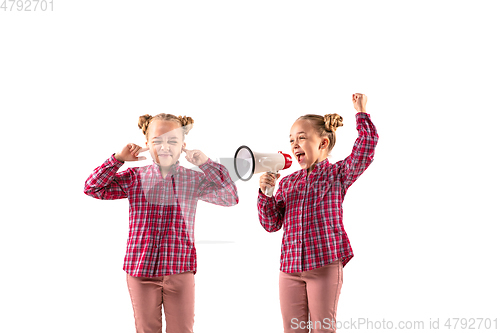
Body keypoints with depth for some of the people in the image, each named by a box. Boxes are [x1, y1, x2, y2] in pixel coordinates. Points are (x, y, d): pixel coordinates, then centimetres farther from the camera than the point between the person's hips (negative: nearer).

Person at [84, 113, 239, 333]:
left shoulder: (194, 181, 1)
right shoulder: (134, 178, 2)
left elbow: (230, 198, -8)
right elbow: (93, 188, -1)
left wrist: (206, 164, -14)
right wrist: (118, 159, -8)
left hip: (180, 269, 0)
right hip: (141, 269, 0)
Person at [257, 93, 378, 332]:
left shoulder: (337, 174, 2)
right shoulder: (287, 183, 14)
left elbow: (366, 146, -12)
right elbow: (271, 223, 11)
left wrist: (361, 112, -10)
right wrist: (265, 193, -3)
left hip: (325, 264, -4)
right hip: (290, 267, 4)